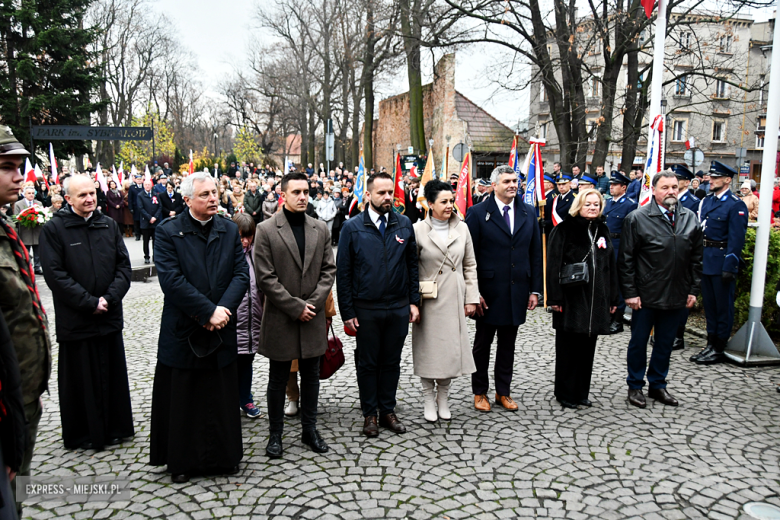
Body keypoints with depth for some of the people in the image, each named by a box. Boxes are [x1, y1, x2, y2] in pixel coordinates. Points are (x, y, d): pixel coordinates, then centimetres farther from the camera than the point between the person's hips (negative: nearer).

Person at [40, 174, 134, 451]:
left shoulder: (109, 225, 5)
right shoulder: (54, 229, -6)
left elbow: (124, 265, 3)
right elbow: (55, 274, -11)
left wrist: (109, 298, -10)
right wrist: (90, 303, -13)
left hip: (109, 317, 3)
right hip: (75, 320, -3)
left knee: (113, 374, 12)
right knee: (80, 378, 8)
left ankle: (114, 428, 28)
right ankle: (82, 435, 25)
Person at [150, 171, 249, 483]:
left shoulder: (230, 230, 5)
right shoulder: (168, 232, -6)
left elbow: (241, 274, 0)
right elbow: (171, 279, -15)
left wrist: (223, 309, -15)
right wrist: (208, 311, -18)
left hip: (221, 329, 3)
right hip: (182, 330, -3)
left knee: (222, 397, 13)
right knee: (181, 399, 10)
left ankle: (223, 457, 30)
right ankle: (181, 461, 27)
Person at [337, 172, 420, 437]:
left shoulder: (404, 225, 3)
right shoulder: (352, 228, -5)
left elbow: (412, 265, 8)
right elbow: (343, 273, -4)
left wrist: (414, 301, 3)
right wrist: (347, 311, -7)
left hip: (399, 308, 2)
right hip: (366, 310, -2)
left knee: (392, 362, 14)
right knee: (368, 363, 10)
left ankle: (388, 411, 29)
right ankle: (369, 414, 26)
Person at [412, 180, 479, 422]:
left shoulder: (462, 228, 4)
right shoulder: (418, 230, -5)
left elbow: (470, 266, 9)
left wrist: (471, 298, 3)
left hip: (454, 299, 3)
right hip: (429, 300, -3)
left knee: (451, 347, 8)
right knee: (428, 348, 5)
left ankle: (443, 397, 26)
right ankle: (428, 399, 22)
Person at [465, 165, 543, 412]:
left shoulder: (528, 213, 7)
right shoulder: (478, 213, -6)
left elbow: (535, 254, 9)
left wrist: (535, 289, 5)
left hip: (517, 291, 4)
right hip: (489, 292, -3)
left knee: (508, 344, 14)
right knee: (482, 343, 10)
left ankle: (503, 392, 28)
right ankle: (480, 392, 25)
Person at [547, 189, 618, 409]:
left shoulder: (603, 231, 14)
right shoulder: (564, 230, -4)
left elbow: (611, 267, 16)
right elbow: (553, 265, -8)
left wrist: (612, 299, 12)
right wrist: (555, 298, -15)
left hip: (596, 300, 5)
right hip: (571, 298, -5)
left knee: (587, 348, 11)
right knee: (568, 348, 4)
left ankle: (581, 392, 23)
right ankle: (565, 393, 16)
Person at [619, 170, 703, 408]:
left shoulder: (690, 218, 5)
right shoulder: (637, 218, -8)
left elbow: (696, 258, 10)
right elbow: (625, 260, -9)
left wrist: (693, 290, 5)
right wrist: (630, 292, -12)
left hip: (677, 297, 4)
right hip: (646, 296, -4)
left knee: (665, 343, 16)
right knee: (639, 342, 9)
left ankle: (658, 385, 32)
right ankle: (635, 386, 25)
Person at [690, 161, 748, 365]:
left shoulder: (736, 205, -11)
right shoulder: (706, 201, 11)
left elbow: (736, 239, -15)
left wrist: (729, 267, -19)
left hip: (721, 262, -7)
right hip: (705, 261, 7)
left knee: (723, 306, 3)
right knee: (709, 304, 15)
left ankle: (719, 349, 12)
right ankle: (710, 344, 26)